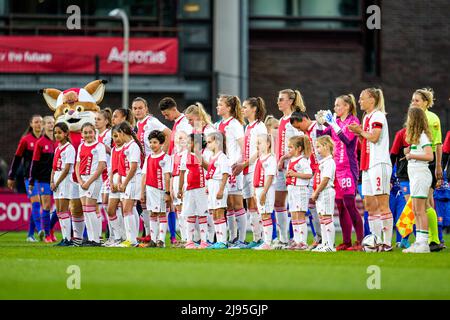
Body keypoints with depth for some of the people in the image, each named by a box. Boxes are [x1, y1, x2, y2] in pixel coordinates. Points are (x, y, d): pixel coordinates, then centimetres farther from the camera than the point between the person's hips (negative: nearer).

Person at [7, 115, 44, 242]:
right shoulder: (25, 140, 0)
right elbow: (17, 158, 4)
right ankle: (39, 230, -27)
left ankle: (30, 235, 12)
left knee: (36, 205, 5)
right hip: (30, 177, -3)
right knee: (35, 202, -17)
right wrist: (11, 177, 4)